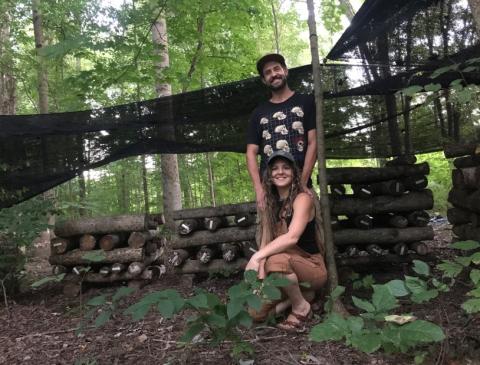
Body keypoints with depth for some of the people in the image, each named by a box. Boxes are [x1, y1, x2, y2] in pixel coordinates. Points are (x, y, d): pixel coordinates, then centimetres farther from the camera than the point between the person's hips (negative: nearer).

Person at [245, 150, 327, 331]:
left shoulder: (302, 198, -14)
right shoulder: (270, 204, 6)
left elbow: (292, 237, -29)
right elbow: (265, 242, -2)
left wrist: (256, 257, -31)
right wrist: (261, 275, -18)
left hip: (312, 266, -5)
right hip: (290, 268, 5)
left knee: (276, 260, -36)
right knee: (256, 312, -13)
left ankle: (301, 307, -10)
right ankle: (291, 297, 14)